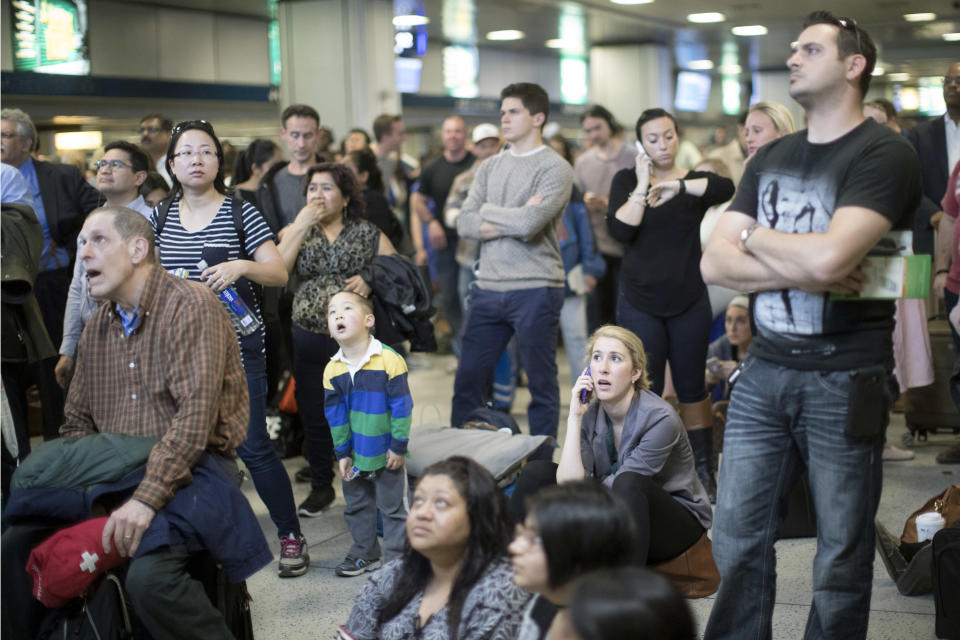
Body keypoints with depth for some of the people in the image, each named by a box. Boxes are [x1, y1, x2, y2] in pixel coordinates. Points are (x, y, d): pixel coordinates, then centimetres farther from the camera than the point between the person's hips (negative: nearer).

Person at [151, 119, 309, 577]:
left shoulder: (240, 213, -2)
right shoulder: (160, 218, 10)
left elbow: (279, 274, -5)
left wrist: (240, 266, -22)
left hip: (237, 346, -4)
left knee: (252, 445, -5)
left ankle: (290, 534, 8)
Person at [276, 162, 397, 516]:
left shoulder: (368, 234, 5)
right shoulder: (298, 232, 11)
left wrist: (371, 279, -16)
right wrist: (300, 225, -10)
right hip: (309, 338, 3)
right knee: (314, 416, 10)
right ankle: (321, 487, 26)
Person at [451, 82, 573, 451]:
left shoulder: (555, 169, -5)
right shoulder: (490, 167, 13)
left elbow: (529, 223, -19)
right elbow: (465, 224, 3)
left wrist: (487, 211, -3)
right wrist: (513, 222, -10)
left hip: (535, 291, -6)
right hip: (488, 288, 6)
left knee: (542, 385, 5)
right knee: (468, 380, 9)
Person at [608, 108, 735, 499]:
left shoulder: (695, 180, 3)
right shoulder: (627, 180, 4)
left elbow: (726, 188, -22)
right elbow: (620, 230, -13)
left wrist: (676, 186, -31)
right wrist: (642, 186, -15)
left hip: (689, 304, 0)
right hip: (640, 303, 0)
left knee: (691, 389, 8)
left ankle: (703, 471, 18)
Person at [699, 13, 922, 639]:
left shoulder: (884, 153, -8)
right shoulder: (771, 157, 11)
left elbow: (828, 257, -24)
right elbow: (715, 262, 2)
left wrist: (752, 236, -5)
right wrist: (806, 274, -13)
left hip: (844, 377, -5)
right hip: (765, 369, 6)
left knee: (841, 554, 5)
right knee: (737, 538, 8)